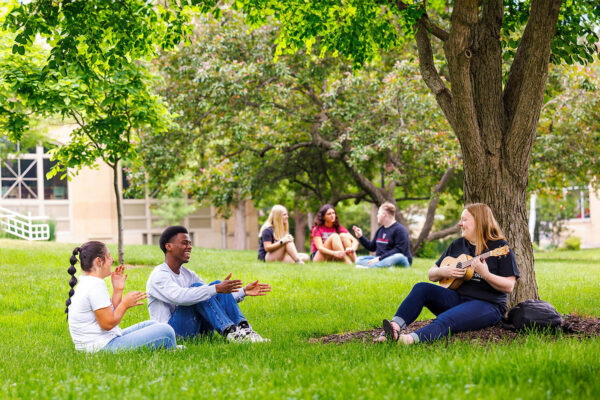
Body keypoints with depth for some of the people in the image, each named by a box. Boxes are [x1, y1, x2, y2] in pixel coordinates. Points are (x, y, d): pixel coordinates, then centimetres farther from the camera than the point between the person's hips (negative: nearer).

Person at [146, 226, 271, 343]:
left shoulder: (188, 275, 17)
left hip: (198, 330, 8)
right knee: (197, 288, -24)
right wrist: (217, 289, -36)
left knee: (217, 285, -5)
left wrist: (244, 292, -1)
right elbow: (179, 296, -30)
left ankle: (243, 328, -21)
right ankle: (230, 333, -33)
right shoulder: (158, 275, -10)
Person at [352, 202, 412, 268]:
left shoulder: (399, 229, -7)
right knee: (359, 260, -10)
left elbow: (399, 250, -18)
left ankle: (367, 267, -55)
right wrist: (360, 237, 15)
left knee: (399, 257, -40)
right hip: (381, 260, 8)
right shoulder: (380, 230, 18)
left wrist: (380, 258, -22)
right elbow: (372, 247, 24)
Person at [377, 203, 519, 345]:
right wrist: (442, 272, -5)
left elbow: (509, 286, -11)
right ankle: (394, 328, -35)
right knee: (421, 288, -17)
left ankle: (411, 339, -59)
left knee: (446, 320, -34)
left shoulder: (499, 247, -3)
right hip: (457, 298, 7)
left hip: (488, 304, -6)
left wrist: (485, 275, -27)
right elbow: (431, 275, 19)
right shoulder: (458, 245, 15)